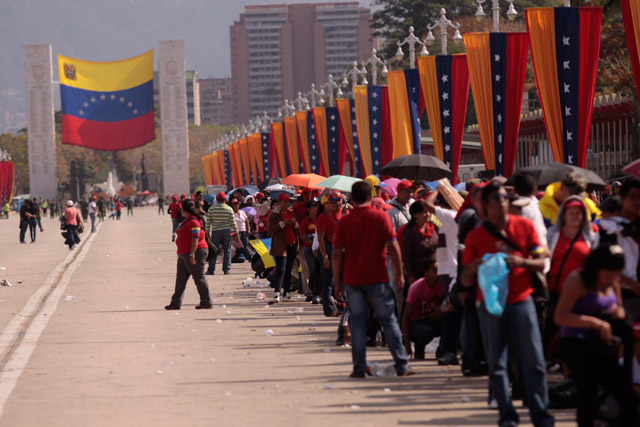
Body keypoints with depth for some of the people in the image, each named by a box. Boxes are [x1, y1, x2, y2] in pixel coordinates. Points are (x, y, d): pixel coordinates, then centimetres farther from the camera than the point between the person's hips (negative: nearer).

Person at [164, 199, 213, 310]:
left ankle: (207, 302, 4)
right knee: (180, 278, 7)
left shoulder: (194, 221, -17)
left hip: (196, 252, -11)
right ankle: (176, 302, 8)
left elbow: (195, 238, -23)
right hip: (184, 254, 11)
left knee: (199, 278, -3)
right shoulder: (187, 220, 15)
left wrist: (192, 254, -27)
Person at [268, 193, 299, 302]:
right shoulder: (274, 214, -4)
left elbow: (298, 228, 20)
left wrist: (295, 224, -4)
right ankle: (277, 294, -17)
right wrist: (283, 223, -20)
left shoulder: (291, 213, 15)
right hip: (280, 246, -6)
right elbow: (270, 229, -13)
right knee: (281, 270, -14)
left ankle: (286, 294, 11)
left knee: (288, 270, 8)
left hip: (292, 244, 6)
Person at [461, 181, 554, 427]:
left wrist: (521, 261, -16)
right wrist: (472, 269, -18)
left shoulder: (525, 226, 5)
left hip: (521, 302, 0)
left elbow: (541, 263, 4)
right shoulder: (475, 236, 4)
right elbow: (466, 282, 5)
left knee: (534, 361, -3)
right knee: (497, 365, 0)